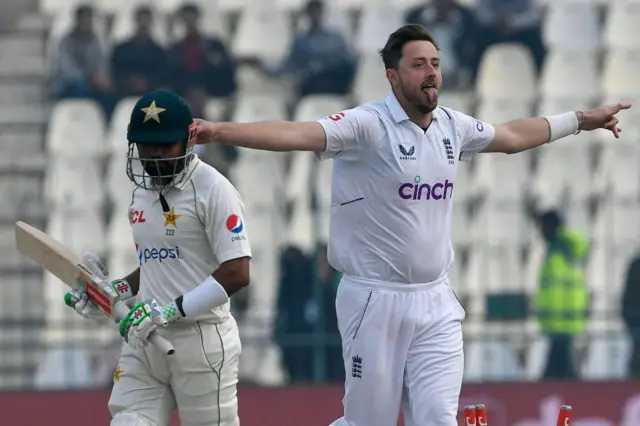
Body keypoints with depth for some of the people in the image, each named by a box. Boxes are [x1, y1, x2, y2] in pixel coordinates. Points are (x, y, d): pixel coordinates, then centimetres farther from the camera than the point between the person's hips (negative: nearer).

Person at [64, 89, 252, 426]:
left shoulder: (213, 190, -11)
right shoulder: (142, 190, 14)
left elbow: (236, 274, -18)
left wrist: (169, 310, -24)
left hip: (200, 339, -7)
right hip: (144, 340, 7)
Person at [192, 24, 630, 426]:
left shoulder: (454, 127, 7)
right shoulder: (368, 125, -14)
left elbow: (512, 136, 27)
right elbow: (296, 133, -28)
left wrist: (581, 121, 35)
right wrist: (220, 131, -43)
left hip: (437, 306, 5)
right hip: (376, 303, -5)